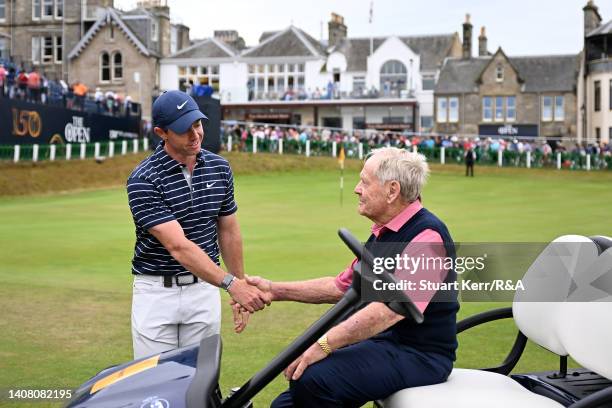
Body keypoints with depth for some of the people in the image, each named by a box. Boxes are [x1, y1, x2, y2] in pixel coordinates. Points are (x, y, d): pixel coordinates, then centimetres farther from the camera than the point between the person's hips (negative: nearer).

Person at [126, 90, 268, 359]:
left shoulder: (219, 168, 1)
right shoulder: (143, 180, -17)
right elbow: (178, 246, -25)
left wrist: (241, 287, 12)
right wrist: (231, 284, -33)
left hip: (204, 289, 4)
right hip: (156, 292, -3)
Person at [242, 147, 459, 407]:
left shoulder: (427, 236, -17)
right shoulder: (382, 234, 15)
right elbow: (341, 287, 20)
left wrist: (324, 345, -31)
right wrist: (275, 291, 13)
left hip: (418, 354, -9)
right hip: (380, 341, 9)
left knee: (314, 379, -26)